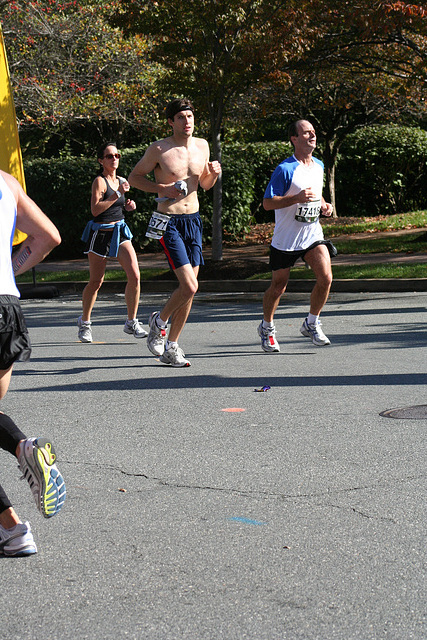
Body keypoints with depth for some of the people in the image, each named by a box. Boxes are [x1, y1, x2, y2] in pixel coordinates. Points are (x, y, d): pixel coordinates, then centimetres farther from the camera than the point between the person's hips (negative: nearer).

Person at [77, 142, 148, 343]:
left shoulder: (120, 181, 10)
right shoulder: (99, 181, -11)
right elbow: (95, 210, -23)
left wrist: (127, 206, 4)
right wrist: (118, 194, -26)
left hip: (120, 232, 6)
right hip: (100, 234, -6)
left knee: (135, 275, -10)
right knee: (96, 282, 4)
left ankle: (131, 322, 2)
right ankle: (85, 322, 26)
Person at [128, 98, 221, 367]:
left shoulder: (202, 146, 8)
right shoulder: (159, 149, -8)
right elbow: (134, 177, 0)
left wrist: (214, 174, -2)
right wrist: (162, 188, -14)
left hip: (194, 220, 6)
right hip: (169, 222, -6)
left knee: (189, 289, 6)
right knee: (189, 286, -17)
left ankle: (171, 347, 19)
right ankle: (159, 320, 12)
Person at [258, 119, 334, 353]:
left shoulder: (319, 165, 9)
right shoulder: (285, 169, -14)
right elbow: (267, 202, -17)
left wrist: (323, 205, 6)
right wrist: (297, 198, -27)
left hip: (313, 235, 5)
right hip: (285, 239, -5)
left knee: (325, 277, -14)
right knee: (278, 286, 6)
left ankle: (311, 324, 6)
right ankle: (267, 327, 31)